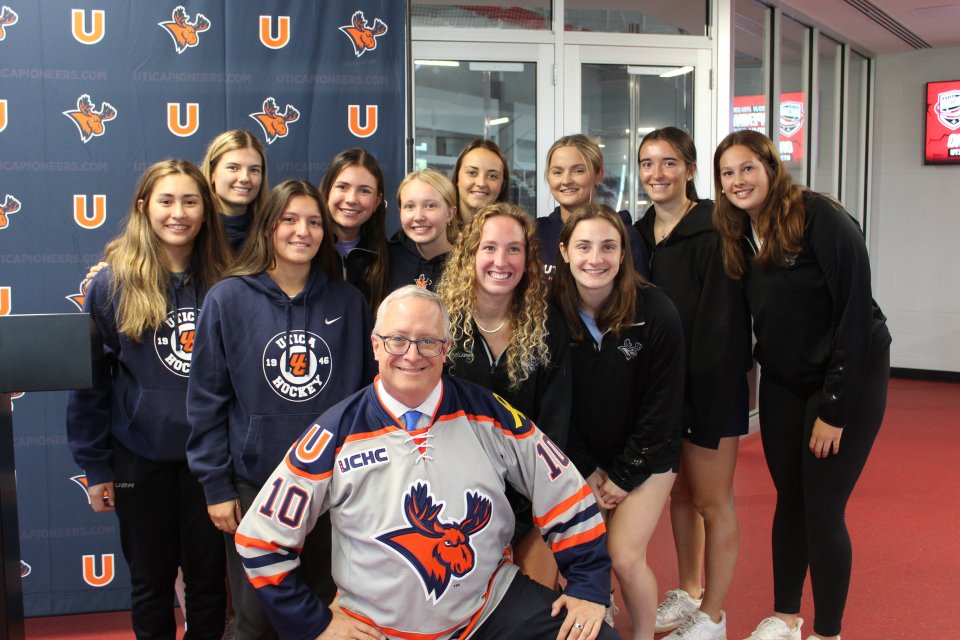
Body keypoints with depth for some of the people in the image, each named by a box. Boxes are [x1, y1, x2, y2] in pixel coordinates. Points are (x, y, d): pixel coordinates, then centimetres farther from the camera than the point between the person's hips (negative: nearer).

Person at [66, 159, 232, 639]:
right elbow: (89, 380, -4)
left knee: (208, 577, 13)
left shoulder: (223, 283, -3)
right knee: (151, 579, 15)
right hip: (140, 457, -1)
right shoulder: (112, 284, -7)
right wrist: (94, 466, -4)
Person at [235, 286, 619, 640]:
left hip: (495, 606, -1)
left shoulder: (486, 414, -7)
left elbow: (563, 492, 2)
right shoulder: (337, 434, -10)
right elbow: (262, 540, -4)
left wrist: (589, 586, 1)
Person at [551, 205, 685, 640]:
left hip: (646, 456, -2)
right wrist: (586, 470, -6)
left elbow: (663, 405, -13)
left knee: (625, 559, -9)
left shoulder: (657, 313, -19)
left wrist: (624, 476, -10)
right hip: (582, 456, 2)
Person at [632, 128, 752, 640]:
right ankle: (688, 593, 35)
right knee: (678, 492, 18)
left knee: (711, 501, 4)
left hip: (710, 387, -7)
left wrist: (703, 392, -21)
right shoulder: (641, 233, 7)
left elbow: (721, 322, -18)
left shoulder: (713, 232, -14)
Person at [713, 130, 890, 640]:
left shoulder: (822, 219, -18)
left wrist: (834, 408, -21)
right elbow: (761, 319, 8)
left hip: (847, 379, -6)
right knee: (789, 500, 13)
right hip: (782, 385, 6)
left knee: (823, 508, -3)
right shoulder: (739, 237, 2)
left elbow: (855, 315, -21)